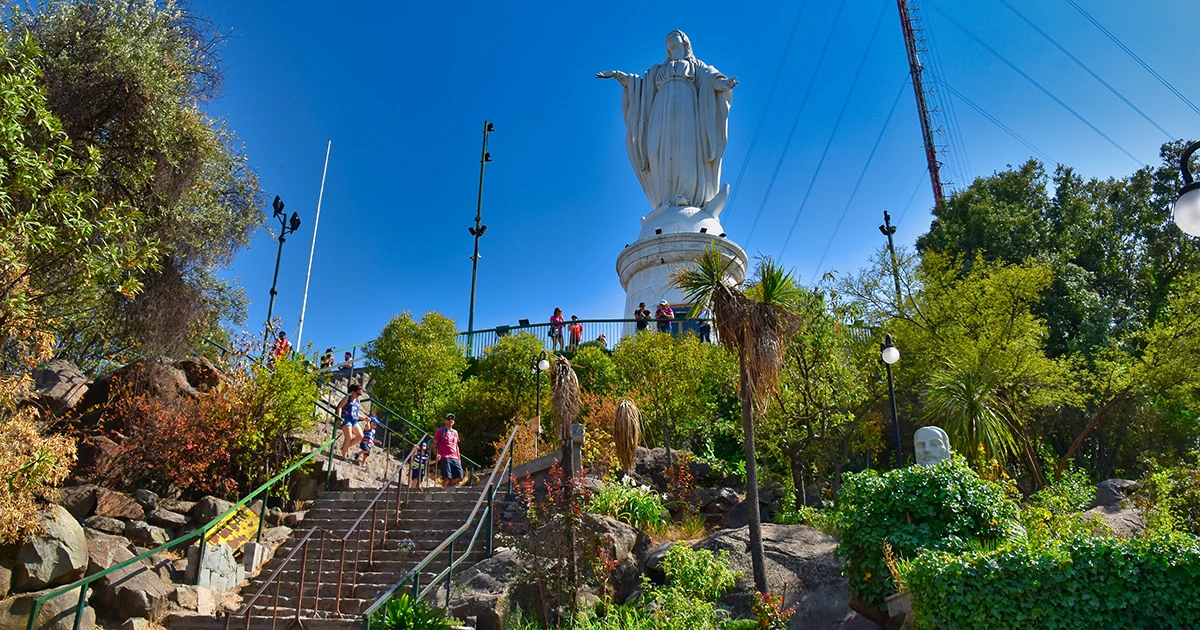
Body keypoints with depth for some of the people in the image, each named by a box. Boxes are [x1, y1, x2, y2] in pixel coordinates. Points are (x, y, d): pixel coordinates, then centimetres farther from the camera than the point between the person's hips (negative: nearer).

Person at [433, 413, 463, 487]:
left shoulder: (455, 432, 22)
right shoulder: (441, 431, 4)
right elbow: (433, 444, 1)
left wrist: (459, 458, 20)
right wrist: (436, 454, -11)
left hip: (455, 458, 6)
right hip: (444, 457, -6)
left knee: (459, 477, -5)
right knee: (447, 477, -14)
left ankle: (447, 486, 14)